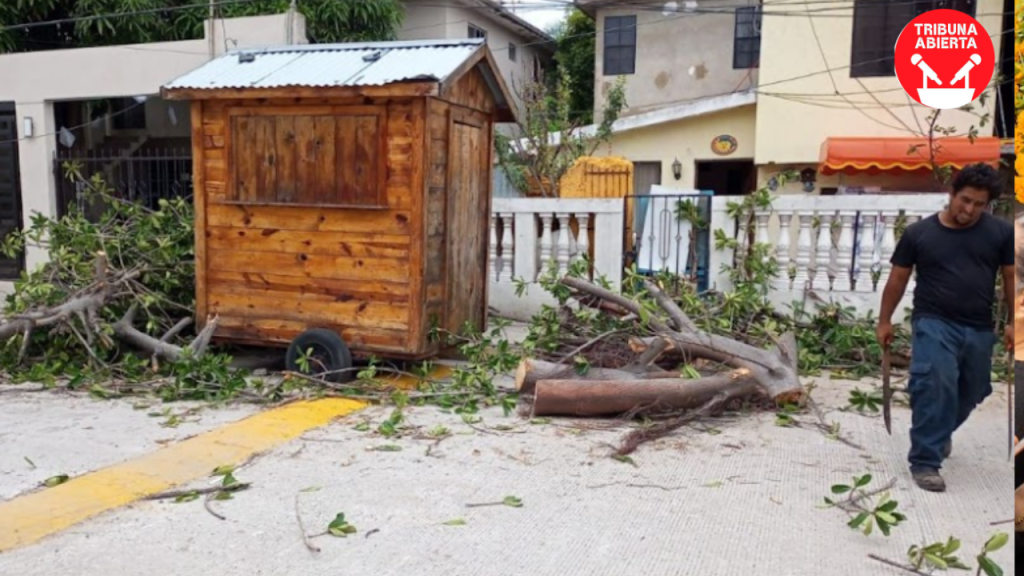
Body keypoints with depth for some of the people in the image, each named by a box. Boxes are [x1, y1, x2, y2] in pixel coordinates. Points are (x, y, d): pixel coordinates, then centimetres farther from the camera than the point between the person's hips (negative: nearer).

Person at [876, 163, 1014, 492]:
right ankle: (925, 462, -9)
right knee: (936, 385, -20)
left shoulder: (1001, 232, 1)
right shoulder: (918, 233, -2)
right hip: (934, 323, -3)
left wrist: (1013, 322, 2)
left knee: (972, 392, 17)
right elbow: (897, 279, 5)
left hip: (979, 329, 3)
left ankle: (941, 432, 48)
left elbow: (1010, 278, 7)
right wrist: (885, 321, 7)